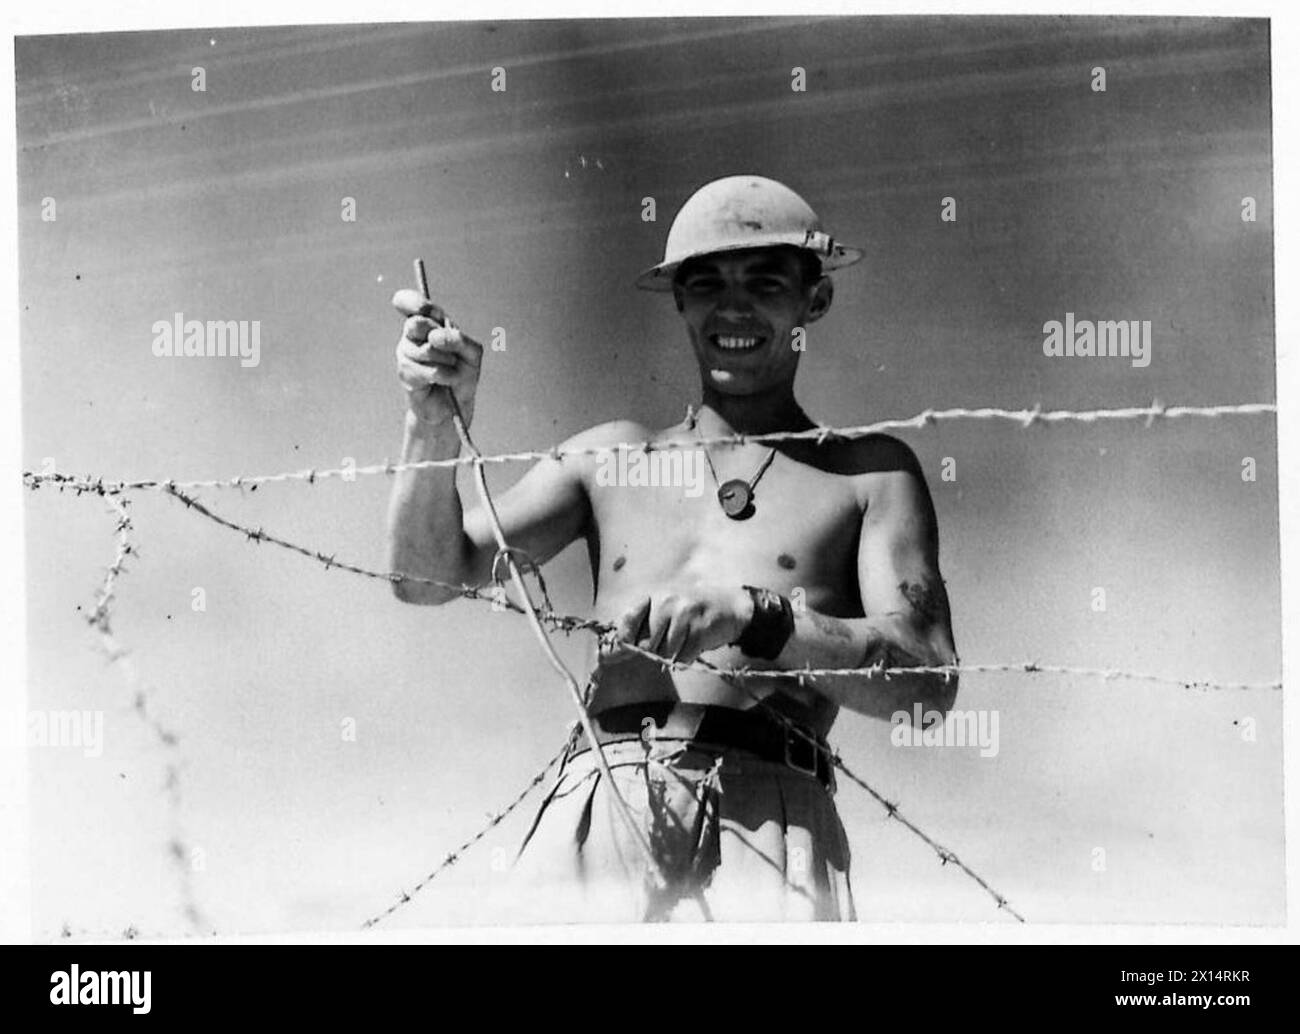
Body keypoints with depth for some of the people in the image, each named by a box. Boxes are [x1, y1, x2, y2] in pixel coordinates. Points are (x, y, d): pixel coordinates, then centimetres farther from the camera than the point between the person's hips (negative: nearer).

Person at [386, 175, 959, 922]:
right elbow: (430, 575, 16)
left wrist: (756, 617, -14)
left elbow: (929, 680, 1)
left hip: (764, 822, -1)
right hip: (593, 820, 2)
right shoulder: (611, 458, 22)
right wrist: (437, 420, 0)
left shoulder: (869, 471, 15)